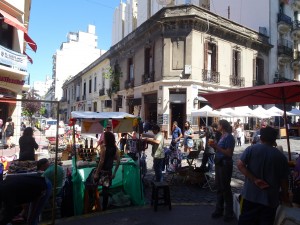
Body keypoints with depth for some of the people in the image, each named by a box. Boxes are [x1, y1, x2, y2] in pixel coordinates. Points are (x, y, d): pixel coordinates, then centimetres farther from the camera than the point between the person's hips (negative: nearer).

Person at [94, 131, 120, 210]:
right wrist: (114, 173, 10)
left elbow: (101, 161, -18)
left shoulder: (104, 147, -14)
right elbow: (118, 161, 3)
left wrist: (96, 173, -13)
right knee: (106, 189, 14)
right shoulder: (115, 148, 2)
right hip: (109, 171, 6)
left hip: (102, 171, -6)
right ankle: (104, 207, 23)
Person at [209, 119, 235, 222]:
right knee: (219, 187, 15)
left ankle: (229, 213, 17)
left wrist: (217, 147, -23)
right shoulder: (222, 136, 9)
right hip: (219, 163, 9)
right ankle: (219, 210, 29)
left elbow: (229, 153, -21)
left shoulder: (229, 137, -15)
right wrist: (214, 146, 0)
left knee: (225, 188, 2)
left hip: (225, 164, -8)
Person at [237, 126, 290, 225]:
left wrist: (254, 180, -13)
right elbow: (284, 180, 1)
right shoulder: (281, 156, -3)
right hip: (270, 198, 1)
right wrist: (285, 196, 16)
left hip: (250, 194, 0)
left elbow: (240, 165, -15)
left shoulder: (251, 149, -6)